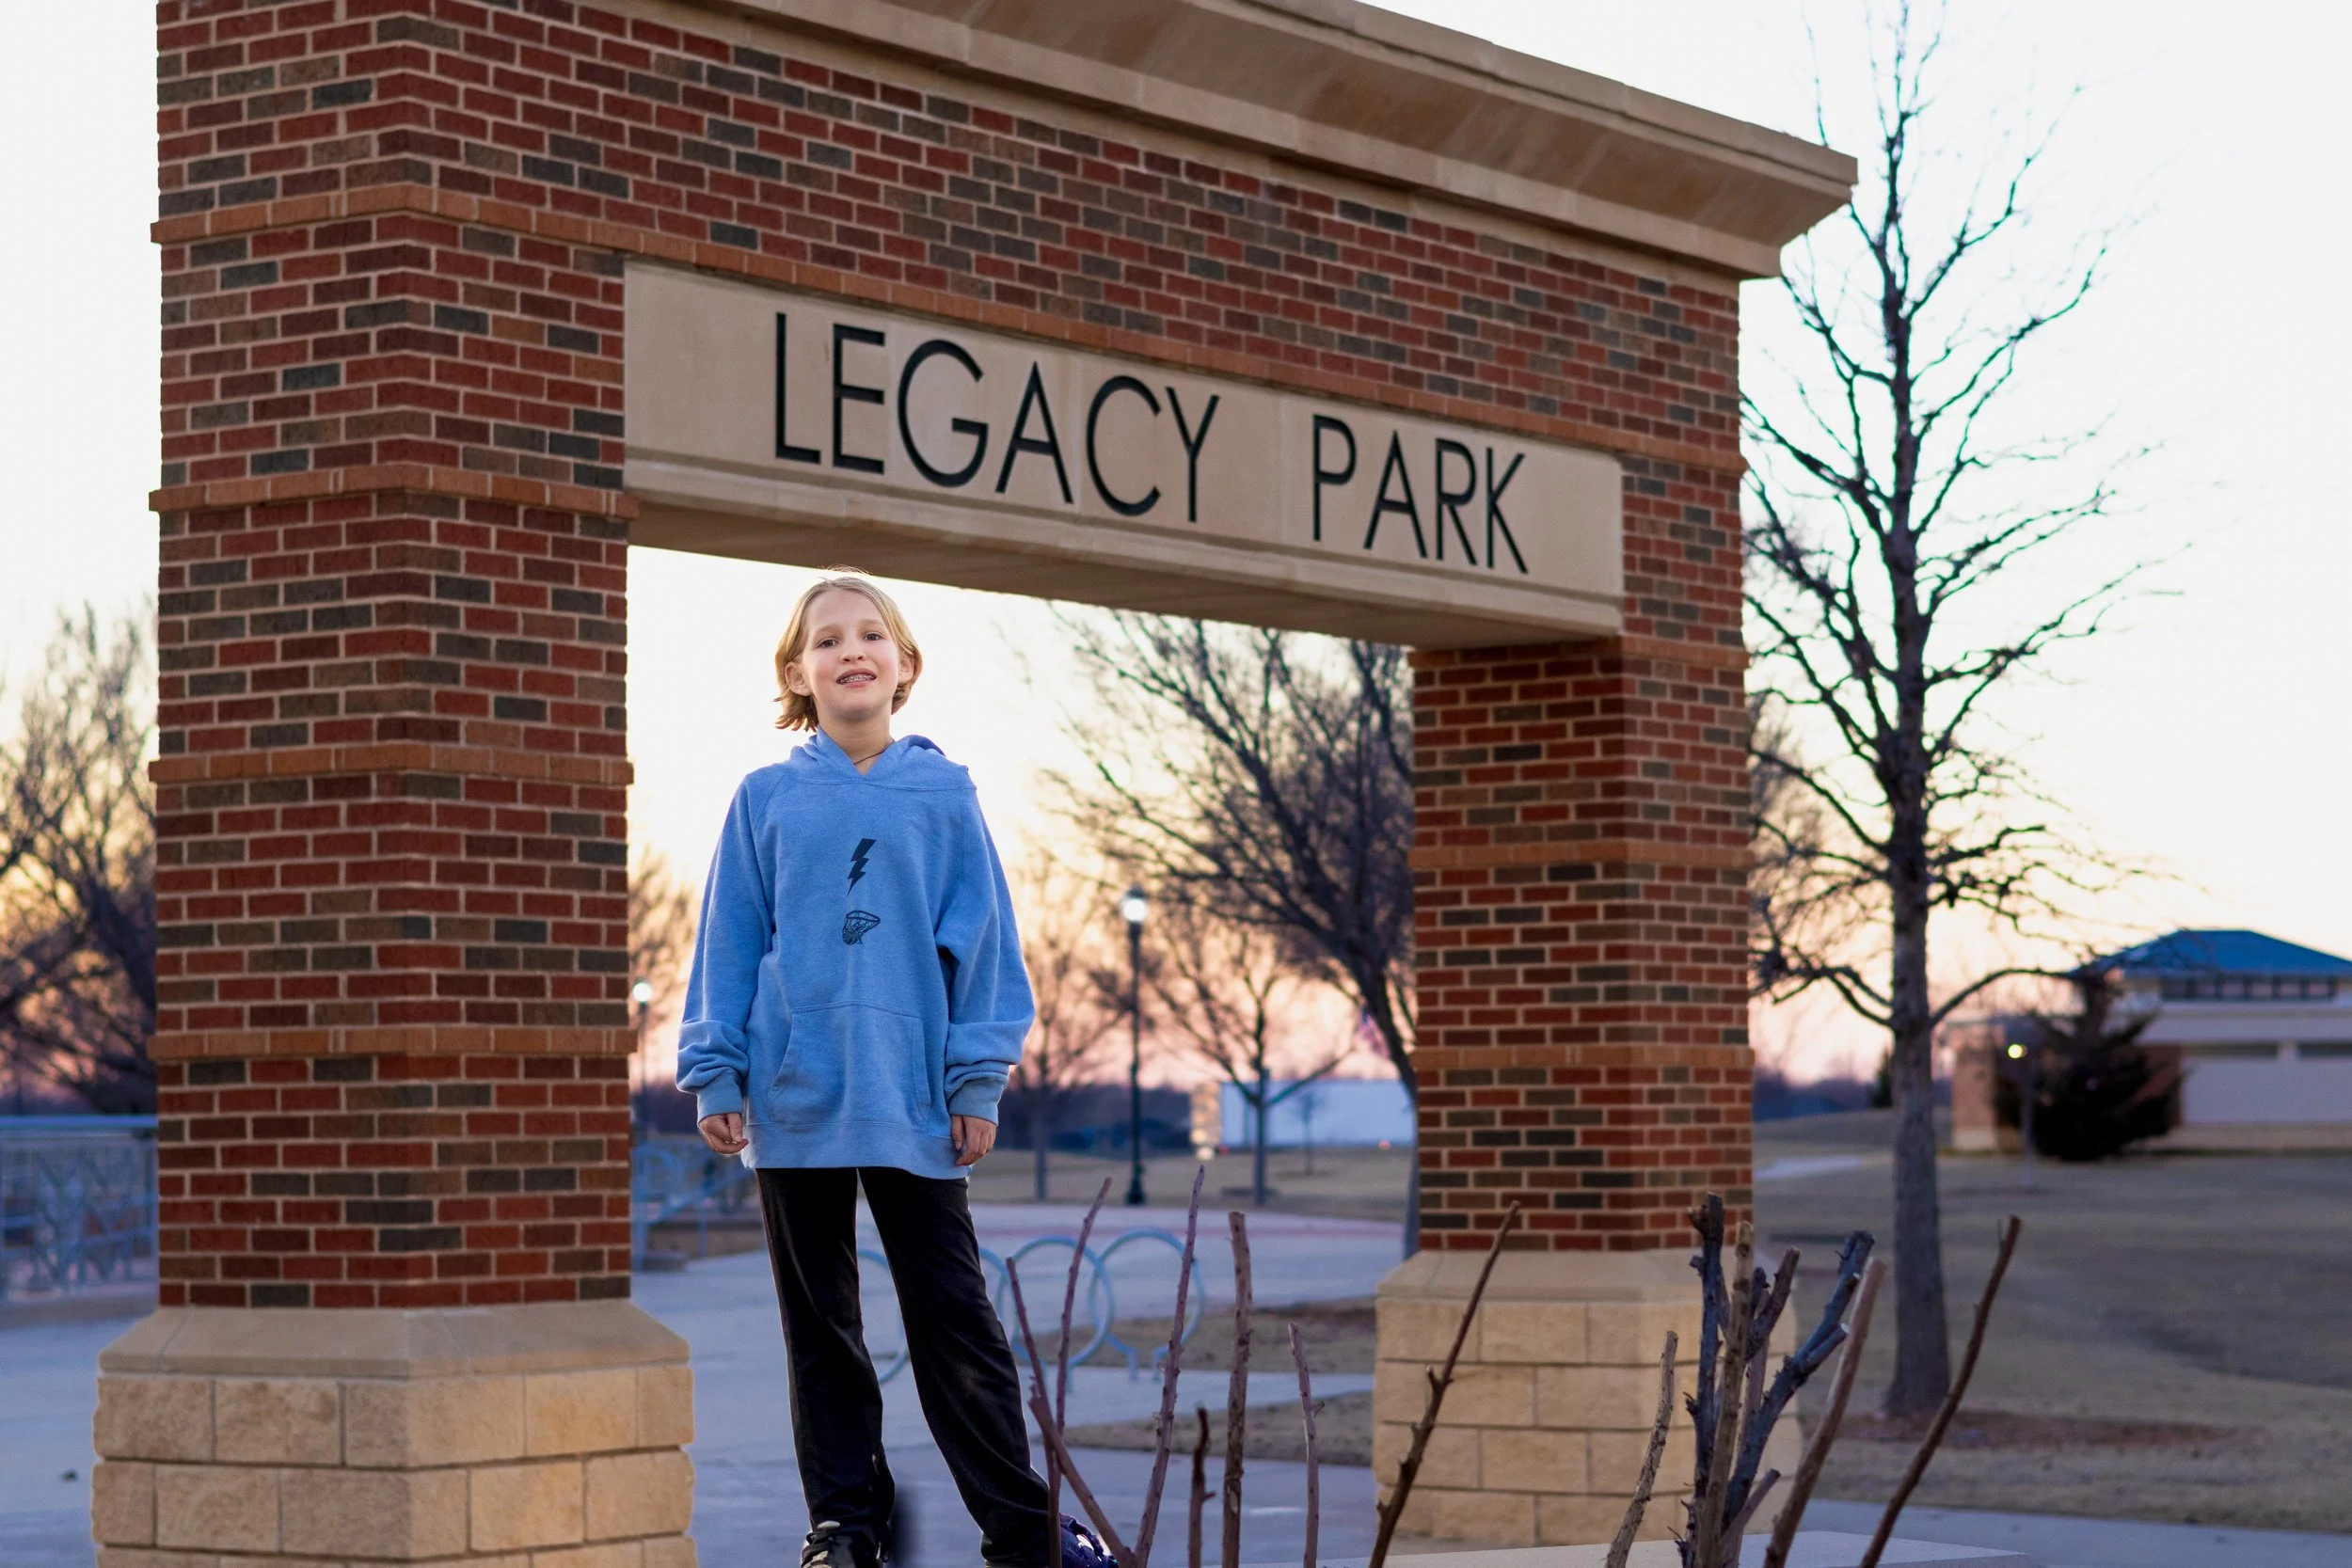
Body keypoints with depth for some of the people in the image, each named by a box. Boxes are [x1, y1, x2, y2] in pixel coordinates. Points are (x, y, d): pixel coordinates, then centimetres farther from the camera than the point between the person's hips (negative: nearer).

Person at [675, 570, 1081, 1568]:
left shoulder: (943, 795, 2)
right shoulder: (767, 801, 3)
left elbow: (981, 937, 2)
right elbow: (729, 942, 5)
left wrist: (978, 1078, -2)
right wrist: (714, 1074, 0)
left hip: (912, 1100, -1)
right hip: (795, 1101, 1)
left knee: (951, 1314, 1)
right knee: (820, 1322, 9)